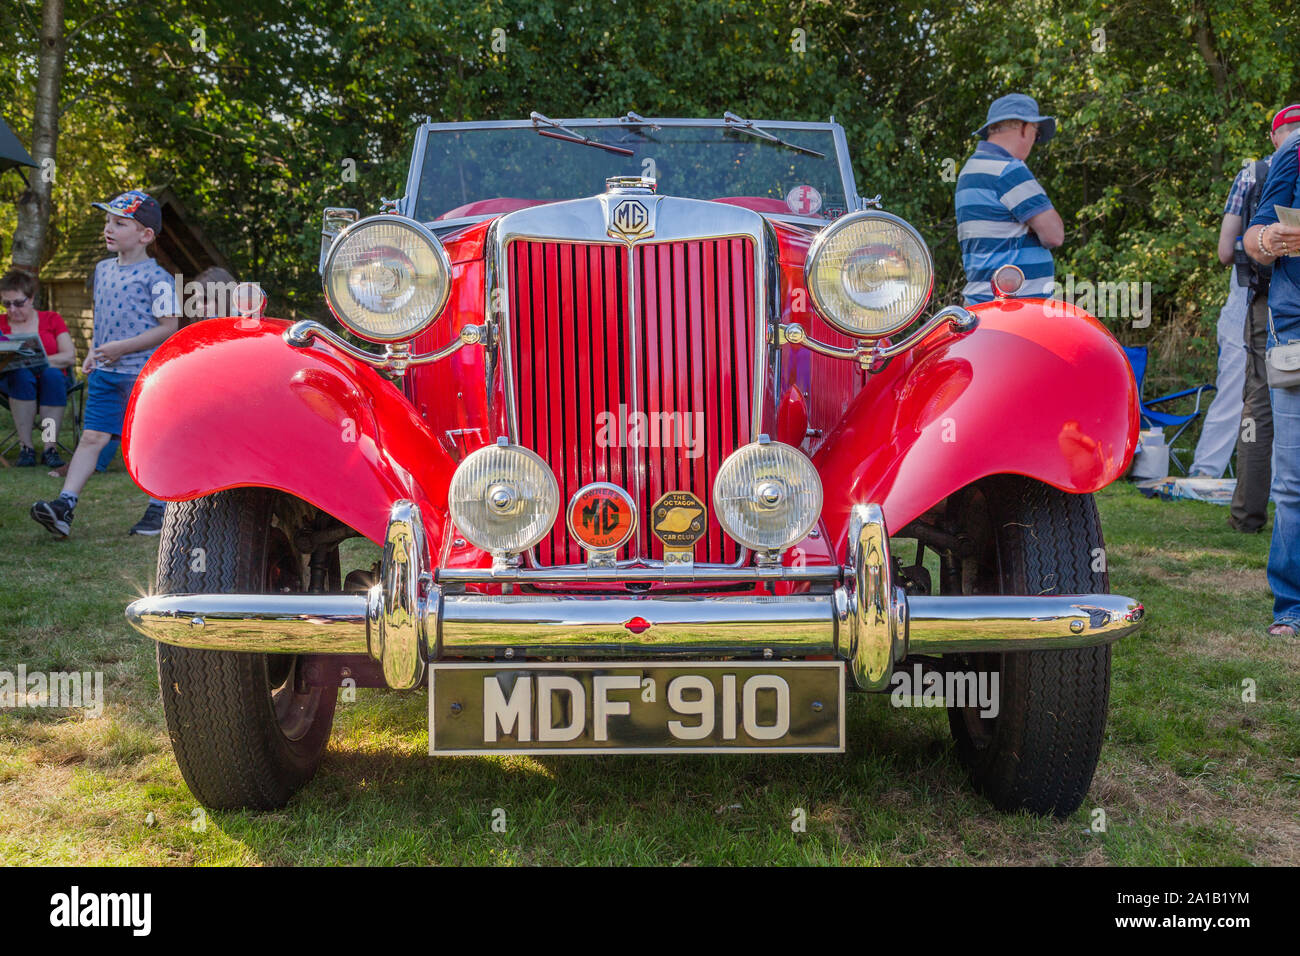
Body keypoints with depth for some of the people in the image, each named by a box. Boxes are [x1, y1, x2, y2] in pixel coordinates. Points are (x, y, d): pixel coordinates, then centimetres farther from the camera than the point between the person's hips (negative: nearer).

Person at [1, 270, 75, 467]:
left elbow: (70, 356, -3)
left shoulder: (52, 320, 9)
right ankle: (25, 447, -32)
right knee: (22, 374, -35)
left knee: (52, 374, -36)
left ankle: (50, 447, -34)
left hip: (52, 383, 0)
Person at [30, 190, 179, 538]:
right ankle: (65, 504, -1)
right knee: (91, 437, 2)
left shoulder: (156, 277, -11)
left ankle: (158, 509, 16)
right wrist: (93, 353, 13)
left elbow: (168, 326, -14)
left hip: (144, 373, -6)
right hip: (105, 373, 6)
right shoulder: (103, 269, 12)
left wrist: (121, 347, -18)